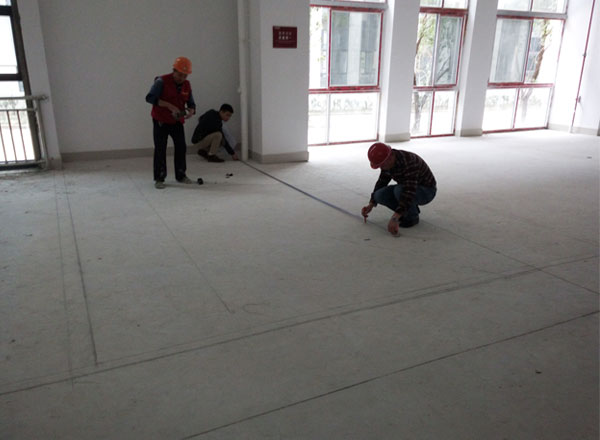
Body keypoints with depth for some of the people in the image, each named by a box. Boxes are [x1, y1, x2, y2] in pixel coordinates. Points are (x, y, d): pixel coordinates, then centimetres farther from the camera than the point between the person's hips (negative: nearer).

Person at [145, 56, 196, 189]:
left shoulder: (186, 85, 1)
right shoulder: (162, 81, -15)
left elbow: (191, 103, 6)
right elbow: (150, 97, -22)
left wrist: (191, 111, -19)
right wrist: (169, 106, -30)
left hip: (177, 122, 5)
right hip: (161, 121, -5)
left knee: (181, 147, 6)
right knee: (160, 149, -3)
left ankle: (180, 175, 21)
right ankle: (159, 178, 6)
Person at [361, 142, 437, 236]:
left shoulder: (409, 162, -34)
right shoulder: (387, 162, -9)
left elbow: (409, 191, -43)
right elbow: (382, 181, 7)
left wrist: (395, 218, -48)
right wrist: (371, 205, 1)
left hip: (426, 191, -7)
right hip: (409, 188, 7)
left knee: (399, 190, -36)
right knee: (379, 195, -15)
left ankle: (412, 217, -9)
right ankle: (412, 210, 4)